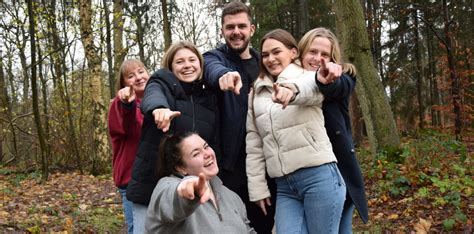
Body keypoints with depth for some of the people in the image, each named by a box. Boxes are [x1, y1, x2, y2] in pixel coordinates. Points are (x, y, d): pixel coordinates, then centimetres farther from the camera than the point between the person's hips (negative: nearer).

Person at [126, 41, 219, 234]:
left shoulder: (209, 99, 10)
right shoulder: (162, 84, -3)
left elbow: (214, 145, 14)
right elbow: (153, 97, -28)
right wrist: (159, 108, -51)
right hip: (152, 185, -4)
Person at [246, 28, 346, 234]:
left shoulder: (307, 77, 1)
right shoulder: (257, 93, 16)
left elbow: (311, 90, -26)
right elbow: (253, 143, 15)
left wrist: (292, 90, -49)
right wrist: (258, 187, 10)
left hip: (318, 176, -4)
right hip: (284, 186, 4)